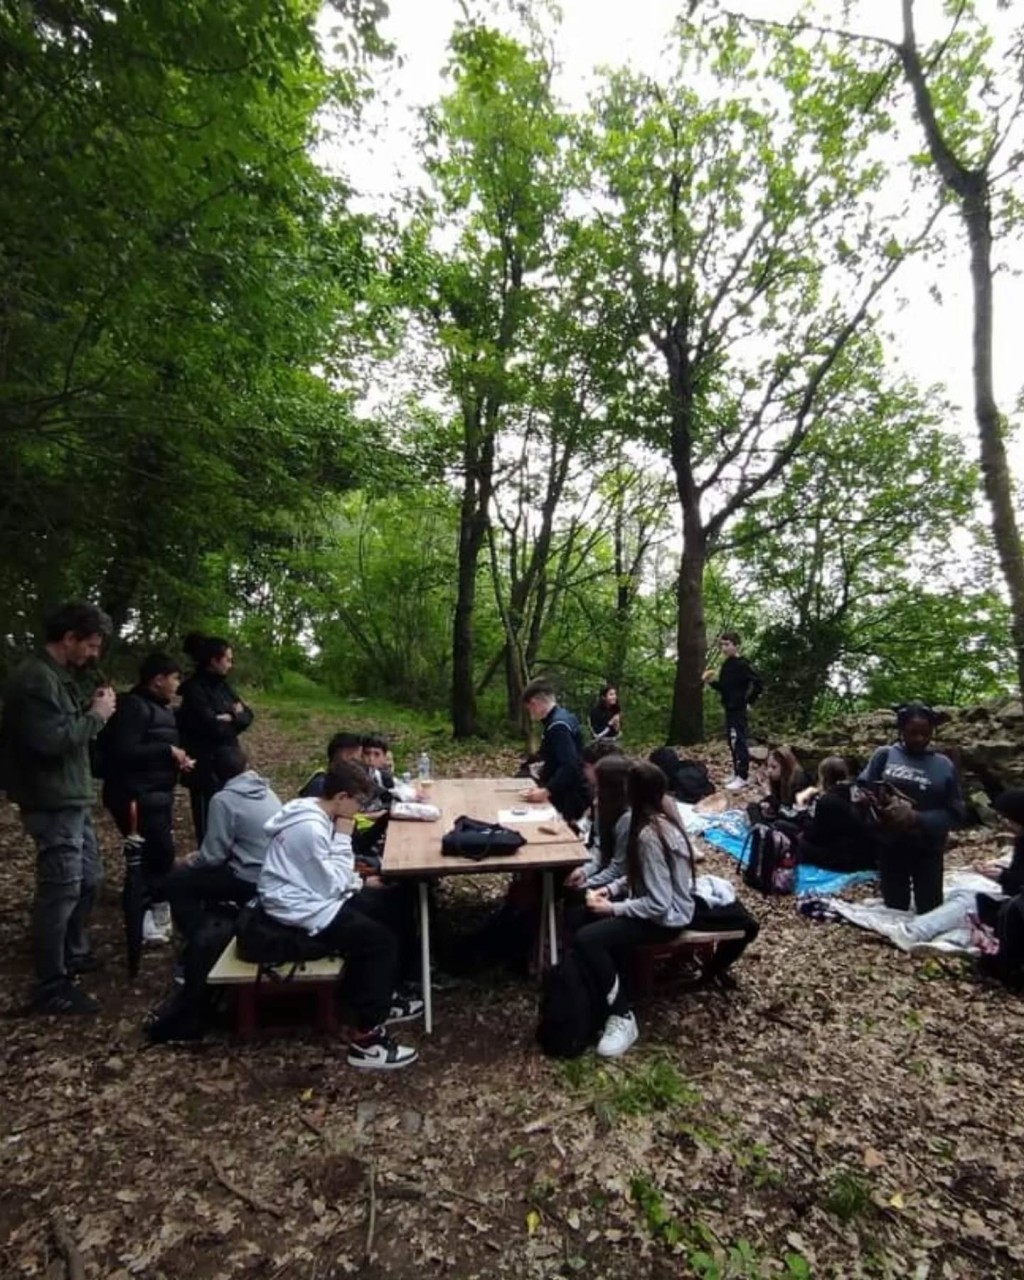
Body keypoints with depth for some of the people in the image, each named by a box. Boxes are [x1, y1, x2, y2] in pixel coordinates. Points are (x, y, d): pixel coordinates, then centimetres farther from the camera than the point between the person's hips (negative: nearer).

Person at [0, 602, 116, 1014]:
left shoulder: (59, 675, 14)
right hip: (54, 805, -10)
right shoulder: (35, 679, -19)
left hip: (73, 800, 10)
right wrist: (96, 716, -16)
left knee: (89, 879, 20)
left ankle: (74, 953, 38)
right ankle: (50, 988, 8)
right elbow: (51, 740, -28)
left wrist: (91, 708, 5)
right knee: (61, 891, -4)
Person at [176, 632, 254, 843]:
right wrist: (233, 719, -1)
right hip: (205, 766, -7)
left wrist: (230, 717, -12)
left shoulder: (222, 685, 11)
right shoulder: (194, 688, -12)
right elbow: (211, 725, -19)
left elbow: (247, 715, 8)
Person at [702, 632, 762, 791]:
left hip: (738, 709, -9)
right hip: (729, 708, 9)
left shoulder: (742, 664, -15)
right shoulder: (726, 665, 12)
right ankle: (737, 773, 22)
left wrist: (749, 701, -13)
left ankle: (742, 777, -4)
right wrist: (711, 682, 3)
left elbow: (757, 683, -19)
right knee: (732, 742, 13)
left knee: (739, 742, -8)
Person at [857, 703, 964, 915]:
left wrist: (919, 819, -20)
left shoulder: (944, 765, -3)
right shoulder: (884, 755, -4)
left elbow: (954, 811, -5)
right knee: (894, 908, 15)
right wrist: (872, 801, -21)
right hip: (890, 845, 0)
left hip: (927, 849, 0)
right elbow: (862, 788, 0)